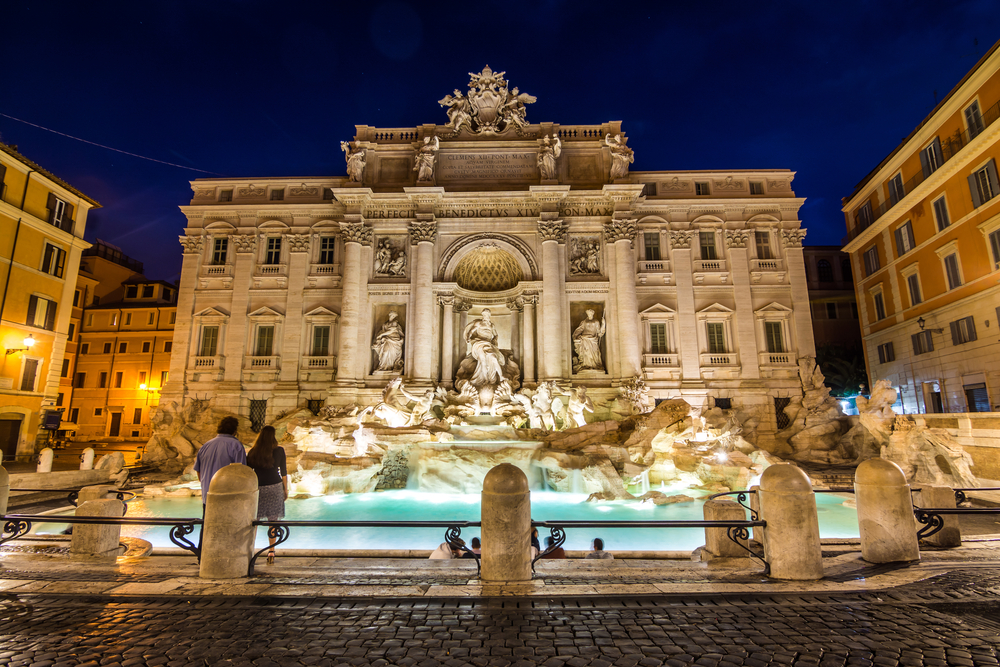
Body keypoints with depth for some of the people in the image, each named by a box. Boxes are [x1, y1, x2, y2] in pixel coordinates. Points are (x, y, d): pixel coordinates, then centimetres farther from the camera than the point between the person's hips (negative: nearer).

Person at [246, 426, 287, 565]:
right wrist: (286, 489, 9)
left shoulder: (252, 452, 0)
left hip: (257, 487, 1)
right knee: (273, 520, 6)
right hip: (275, 486, -1)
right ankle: (271, 552, 7)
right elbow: (283, 471, 0)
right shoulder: (279, 450, -3)